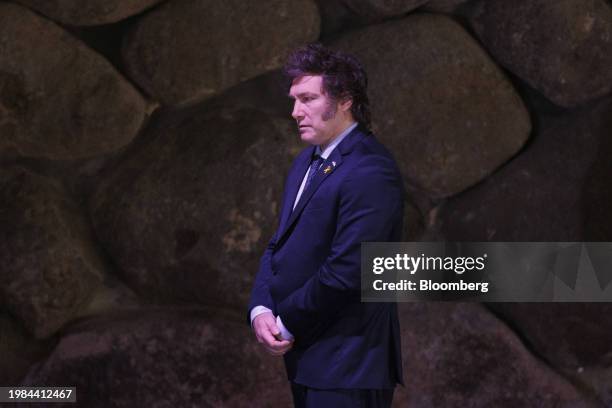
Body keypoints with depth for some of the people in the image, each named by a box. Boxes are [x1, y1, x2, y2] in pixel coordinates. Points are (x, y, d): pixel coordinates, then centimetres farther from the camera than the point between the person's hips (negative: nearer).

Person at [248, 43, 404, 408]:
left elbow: (346, 271, -22)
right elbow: (280, 245, 15)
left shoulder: (369, 172, -17)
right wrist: (260, 310, -2)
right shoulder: (307, 162, 14)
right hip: (307, 357, 9)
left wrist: (287, 324, -12)